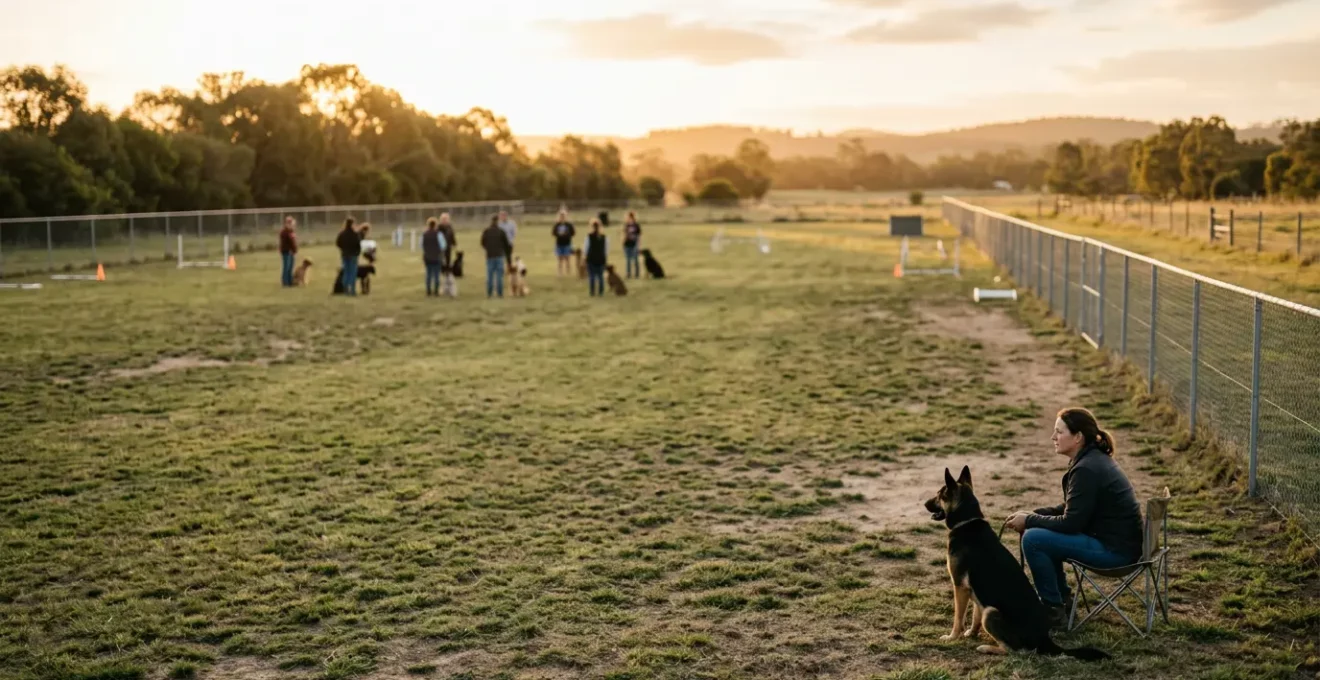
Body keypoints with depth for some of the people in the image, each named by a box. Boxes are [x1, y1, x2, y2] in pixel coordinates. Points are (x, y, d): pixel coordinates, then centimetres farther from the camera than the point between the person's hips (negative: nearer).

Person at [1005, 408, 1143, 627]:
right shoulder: (1094, 459, 9)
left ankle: (1053, 610, -2)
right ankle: (1062, 599, 22)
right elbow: (1070, 509, 18)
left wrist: (1028, 520, -9)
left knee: (1033, 539, -15)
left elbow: (1070, 523, -21)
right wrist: (1033, 515, 6)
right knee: (1041, 531, 17)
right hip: (1117, 539, 10)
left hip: (1115, 549, -10)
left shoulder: (1087, 469, -22)